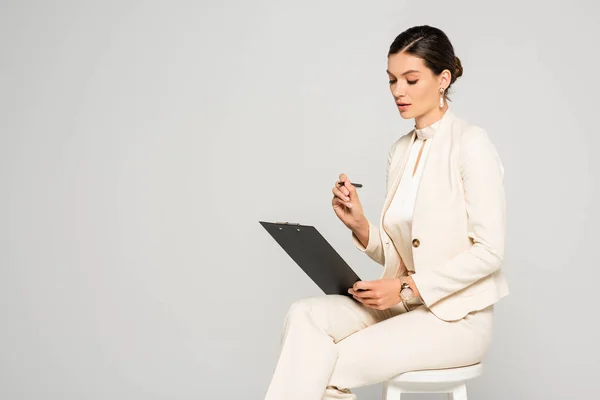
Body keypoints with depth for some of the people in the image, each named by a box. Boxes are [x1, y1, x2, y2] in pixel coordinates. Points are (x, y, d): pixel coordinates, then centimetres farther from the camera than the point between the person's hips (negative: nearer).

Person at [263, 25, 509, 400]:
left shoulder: (470, 143, -11)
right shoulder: (401, 151, 10)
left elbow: (489, 252, -15)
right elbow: (394, 252, 12)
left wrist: (406, 288, -19)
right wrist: (359, 225, -8)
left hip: (457, 317, -6)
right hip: (405, 305, 6)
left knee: (327, 368, -21)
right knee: (306, 314, -19)